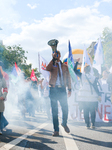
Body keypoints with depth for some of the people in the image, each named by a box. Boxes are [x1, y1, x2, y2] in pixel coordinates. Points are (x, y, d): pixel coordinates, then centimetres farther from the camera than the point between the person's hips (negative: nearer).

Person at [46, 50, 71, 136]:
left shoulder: (65, 66, 17)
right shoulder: (52, 65, 9)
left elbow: (68, 78, 14)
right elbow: (47, 69, -15)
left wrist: (69, 89, 5)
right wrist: (54, 59, -15)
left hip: (62, 89, 2)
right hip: (53, 89, -2)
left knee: (65, 109, -1)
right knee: (54, 110, -1)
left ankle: (64, 123, 28)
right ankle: (56, 130, 4)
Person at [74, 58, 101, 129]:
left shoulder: (81, 76, 2)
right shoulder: (94, 78, 3)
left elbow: (75, 70, 10)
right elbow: (96, 87, 0)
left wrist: (77, 62, 15)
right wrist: (99, 95, 3)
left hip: (83, 97, 0)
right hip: (92, 97, 0)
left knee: (85, 111, 4)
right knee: (93, 111, 9)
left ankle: (88, 124, 2)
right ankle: (93, 124, 3)